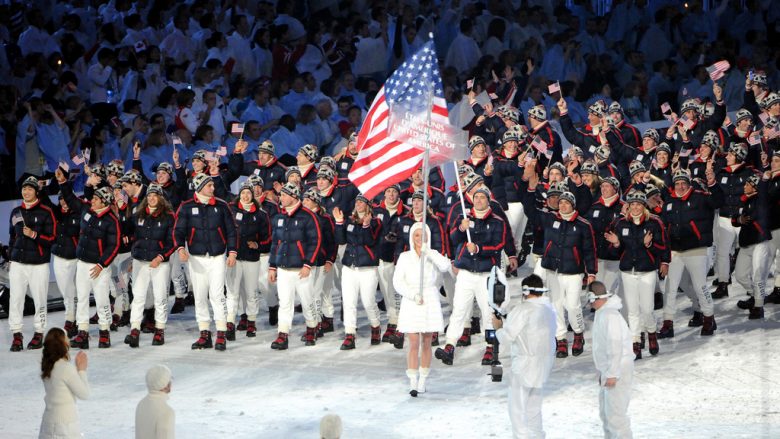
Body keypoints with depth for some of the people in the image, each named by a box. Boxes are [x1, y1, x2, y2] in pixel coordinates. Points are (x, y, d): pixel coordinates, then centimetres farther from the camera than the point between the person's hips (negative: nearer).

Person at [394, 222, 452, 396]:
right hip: (411, 303, -1)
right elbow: (397, 281, -2)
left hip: (430, 302, 1)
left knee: (427, 344, 6)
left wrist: (428, 252, -25)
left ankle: (422, 381, 15)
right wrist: (413, 295, -14)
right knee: (414, 344, -7)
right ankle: (413, 383, -9)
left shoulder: (433, 255, 3)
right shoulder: (405, 257, 2)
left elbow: (446, 266, -17)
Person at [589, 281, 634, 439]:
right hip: (608, 370, 11)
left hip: (617, 371, -11)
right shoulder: (602, 313, 12)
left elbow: (615, 346, -25)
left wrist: (612, 374, -25)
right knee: (605, 412, 18)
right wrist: (602, 372, 22)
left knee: (615, 413, -10)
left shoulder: (610, 316, -21)